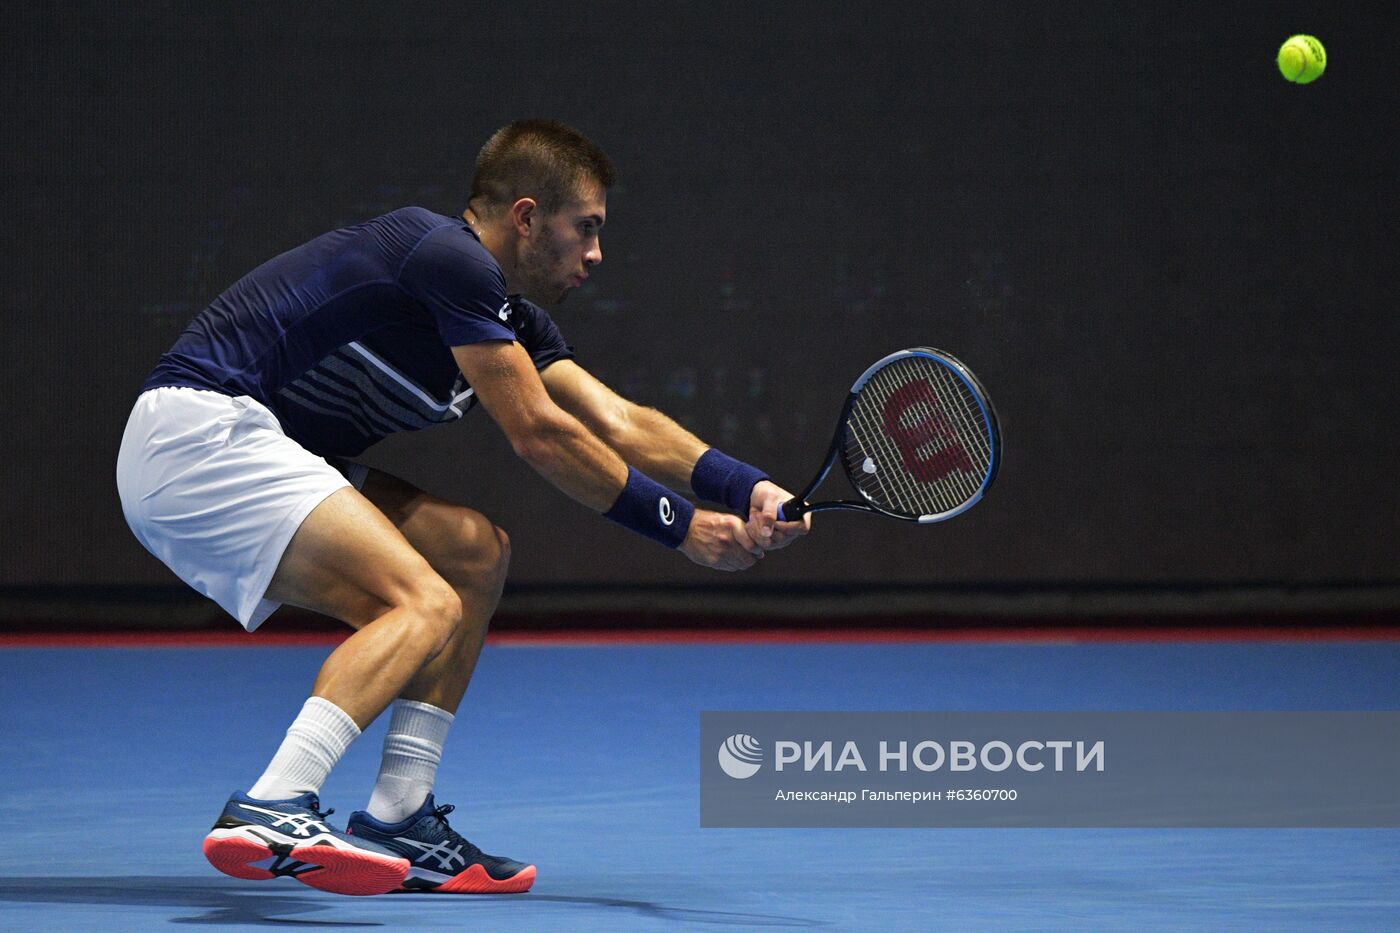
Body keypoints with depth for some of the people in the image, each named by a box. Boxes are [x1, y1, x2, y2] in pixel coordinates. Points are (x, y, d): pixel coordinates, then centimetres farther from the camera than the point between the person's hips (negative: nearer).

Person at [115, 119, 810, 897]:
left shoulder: (511, 316, 17)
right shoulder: (451, 257, -13)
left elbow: (620, 425, 12)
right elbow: (539, 435, -10)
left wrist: (751, 490, -2)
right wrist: (678, 525, -3)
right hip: (198, 431, -11)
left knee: (474, 554, 10)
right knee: (428, 605, -20)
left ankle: (397, 824, 5)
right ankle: (268, 814, -32)